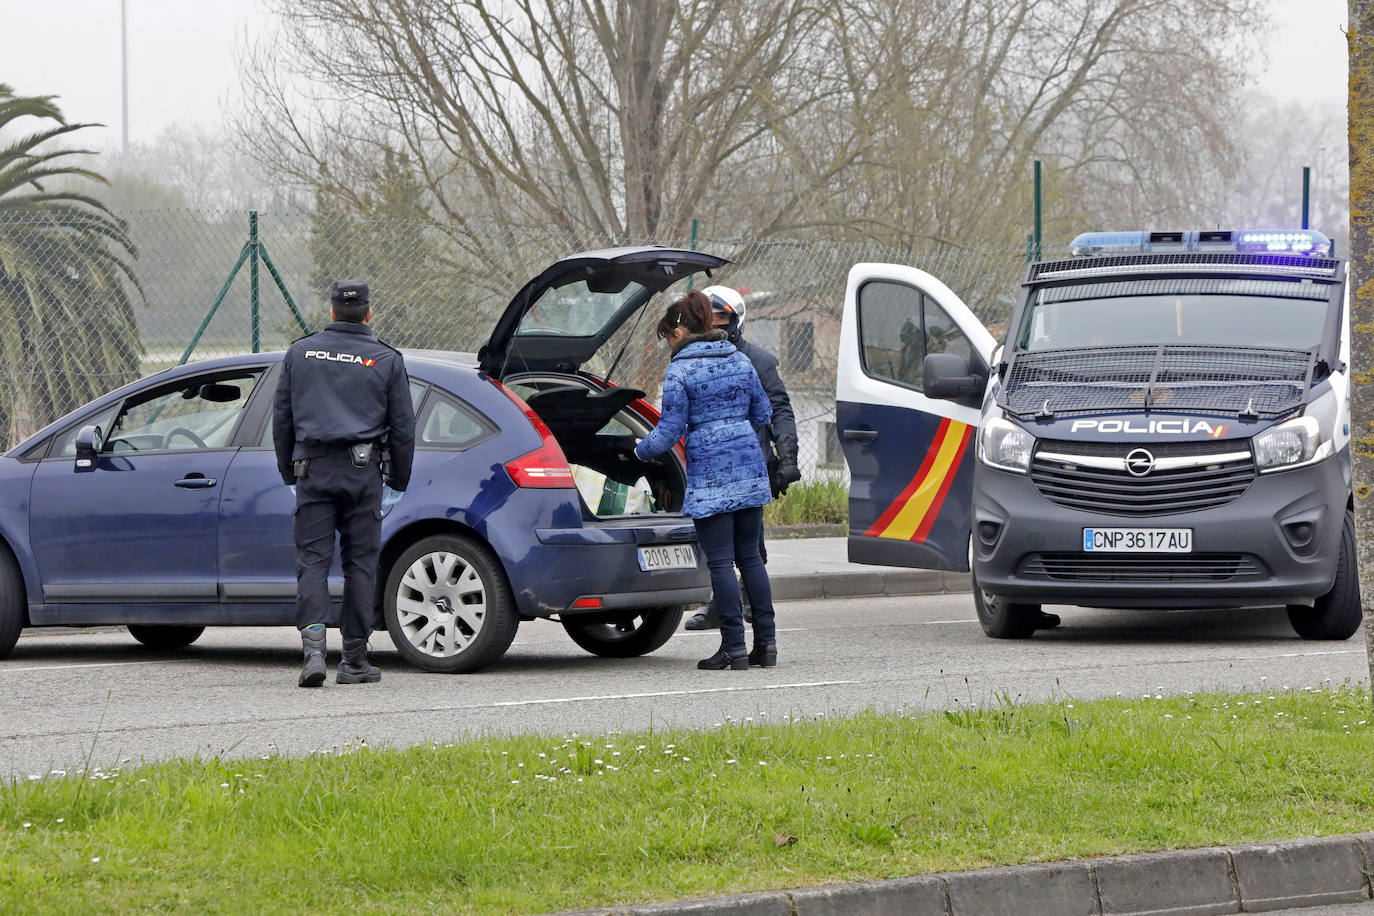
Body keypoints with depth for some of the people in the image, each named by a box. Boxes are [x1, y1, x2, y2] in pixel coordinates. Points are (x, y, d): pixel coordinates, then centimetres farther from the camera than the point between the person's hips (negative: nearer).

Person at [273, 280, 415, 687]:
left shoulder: (301, 352, 8)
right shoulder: (387, 361, 4)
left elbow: (281, 419, 11)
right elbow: (403, 428, 5)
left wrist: (289, 473, 19)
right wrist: (396, 484, 15)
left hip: (313, 469, 1)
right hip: (362, 470, -1)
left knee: (312, 560, -1)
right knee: (360, 563, 5)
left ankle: (313, 649, -20)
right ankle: (354, 660, 7)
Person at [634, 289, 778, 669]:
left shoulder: (680, 371, -9)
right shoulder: (740, 360, 10)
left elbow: (669, 430, -9)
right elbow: (763, 414, 17)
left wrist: (640, 451, 9)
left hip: (709, 472, -6)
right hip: (750, 466, 6)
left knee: (720, 561, -2)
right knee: (749, 556, 12)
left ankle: (734, 646, -4)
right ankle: (766, 642, 10)